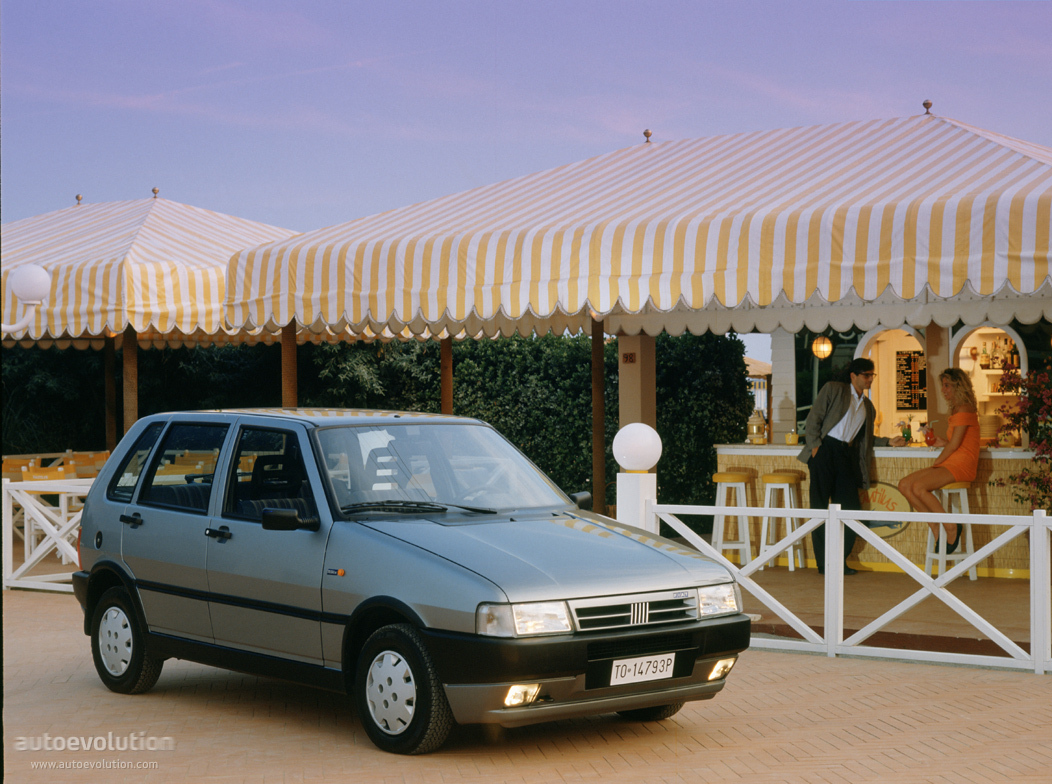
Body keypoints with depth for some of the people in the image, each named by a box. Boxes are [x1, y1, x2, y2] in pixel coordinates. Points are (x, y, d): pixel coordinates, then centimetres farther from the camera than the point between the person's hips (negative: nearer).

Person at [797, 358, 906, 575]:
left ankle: (840, 561, 9)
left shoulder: (868, 407, 23)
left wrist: (889, 442, 13)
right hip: (825, 450, -5)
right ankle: (823, 563, 1)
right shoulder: (833, 390, 5)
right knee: (820, 507, -5)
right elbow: (813, 418, 0)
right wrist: (815, 445, -10)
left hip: (847, 455, 5)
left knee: (850, 508, -2)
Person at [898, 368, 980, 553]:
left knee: (919, 487, -29)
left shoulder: (964, 409, -10)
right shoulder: (955, 410, 20)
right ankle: (935, 526, -2)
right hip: (949, 464, 10)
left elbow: (954, 444, -14)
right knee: (904, 485, -3)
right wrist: (943, 442, 4)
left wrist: (936, 463, -6)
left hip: (961, 465, -10)